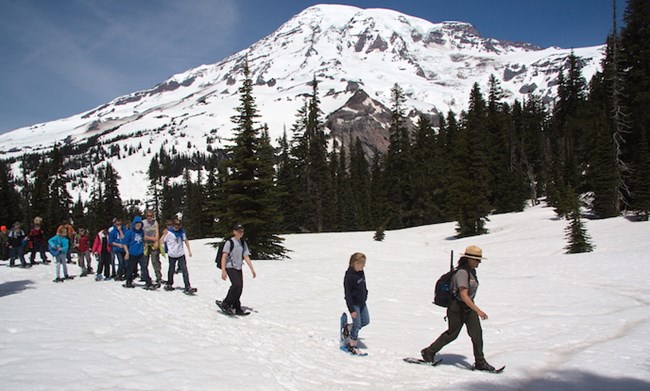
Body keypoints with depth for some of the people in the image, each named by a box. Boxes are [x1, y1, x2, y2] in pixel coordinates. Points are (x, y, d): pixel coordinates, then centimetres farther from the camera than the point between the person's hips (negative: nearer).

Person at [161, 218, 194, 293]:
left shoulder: (182, 231, -2)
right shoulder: (168, 232, -10)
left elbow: (186, 240, 10)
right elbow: (161, 242, -9)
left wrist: (189, 251, 10)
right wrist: (164, 235, -26)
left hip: (181, 254, 1)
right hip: (172, 255, -1)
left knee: (184, 270, -9)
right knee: (171, 270, 14)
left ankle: (188, 287, -12)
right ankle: (169, 285, 37)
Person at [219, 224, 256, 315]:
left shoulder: (243, 243, 11)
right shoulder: (229, 242, -8)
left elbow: (246, 257, 9)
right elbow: (224, 257, -13)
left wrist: (252, 269, 2)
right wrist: (223, 270, -22)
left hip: (239, 268, 6)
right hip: (230, 267, -6)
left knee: (240, 288, 1)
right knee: (237, 284, -22)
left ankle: (236, 308, 12)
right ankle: (226, 304, -9)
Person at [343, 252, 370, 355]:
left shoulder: (361, 272, 1)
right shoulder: (349, 276, -23)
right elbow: (348, 294, -21)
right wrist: (352, 309, -20)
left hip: (362, 302, 8)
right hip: (354, 304, -8)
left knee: (366, 321, 13)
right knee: (357, 324, -2)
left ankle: (348, 328, 34)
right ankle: (352, 345, 16)